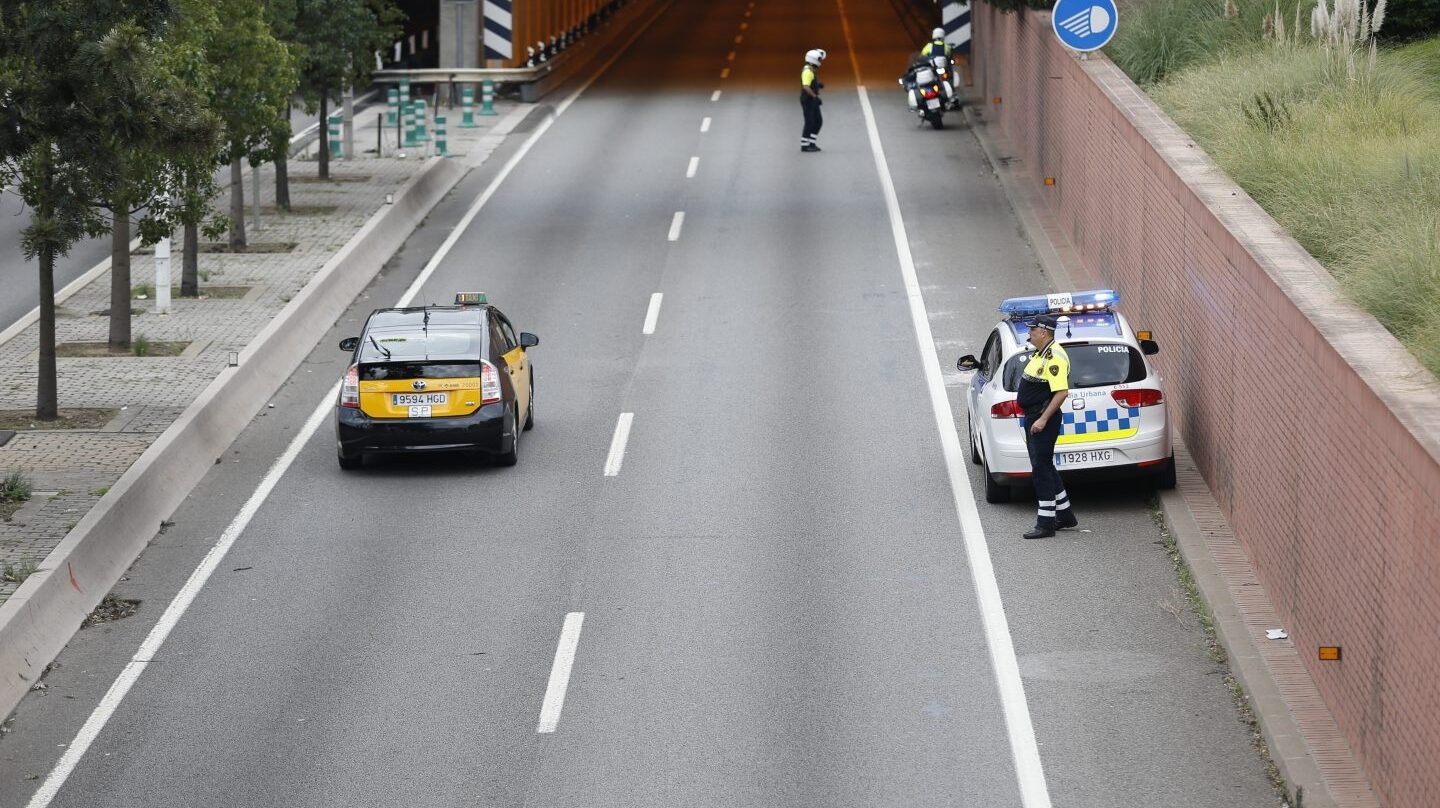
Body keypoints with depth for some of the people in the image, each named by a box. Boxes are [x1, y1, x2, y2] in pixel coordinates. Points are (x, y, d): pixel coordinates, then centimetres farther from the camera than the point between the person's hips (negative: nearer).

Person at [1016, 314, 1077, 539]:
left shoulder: (1054, 357, -19)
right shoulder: (1040, 354, 14)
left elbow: (1061, 392, -25)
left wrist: (1043, 419, -26)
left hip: (1044, 418, -11)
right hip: (1033, 417, 11)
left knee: (1041, 470, -8)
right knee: (1044, 467, 17)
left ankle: (1046, 524, -5)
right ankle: (1064, 515, 26)